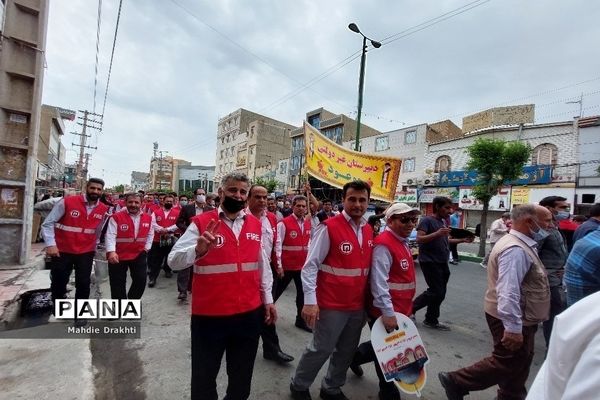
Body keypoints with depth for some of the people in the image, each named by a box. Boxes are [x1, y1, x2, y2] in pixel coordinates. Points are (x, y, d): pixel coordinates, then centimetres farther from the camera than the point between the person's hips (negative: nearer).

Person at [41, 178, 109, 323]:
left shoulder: (104, 209, -3)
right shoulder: (67, 202, -15)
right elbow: (47, 223, -10)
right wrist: (50, 244, -17)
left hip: (86, 252, 2)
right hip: (62, 251, -2)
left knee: (83, 283, 6)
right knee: (58, 283, 14)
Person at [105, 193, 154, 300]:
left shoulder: (148, 218, -1)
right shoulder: (116, 217, -12)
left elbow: (150, 234, 12)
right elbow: (110, 235, -19)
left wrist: (147, 247, 4)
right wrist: (111, 252, -31)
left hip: (139, 255, 3)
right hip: (118, 255, -3)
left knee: (141, 280, 5)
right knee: (118, 283, 8)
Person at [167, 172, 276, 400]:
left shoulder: (256, 225, 3)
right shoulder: (201, 223, -9)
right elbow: (173, 260, -14)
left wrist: (268, 299, 10)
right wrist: (198, 250, -34)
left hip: (250, 313, 4)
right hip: (209, 315, -3)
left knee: (242, 375, 24)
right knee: (204, 375, 19)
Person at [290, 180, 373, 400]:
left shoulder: (368, 230, 3)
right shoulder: (329, 227, -18)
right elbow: (310, 266, -17)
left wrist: (368, 298, 14)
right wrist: (310, 301, -21)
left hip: (358, 304, 7)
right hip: (331, 304, -6)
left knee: (347, 351, 20)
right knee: (322, 349, 8)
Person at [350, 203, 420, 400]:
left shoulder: (402, 242, 10)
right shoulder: (384, 244, -22)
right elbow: (379, 282, -28)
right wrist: (388, 312, -28)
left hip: (401, 309, 10)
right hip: (385, 311, -10)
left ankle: (354, 356, 44)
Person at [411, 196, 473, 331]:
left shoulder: (443, 221, 14)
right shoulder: (427, 220, -13)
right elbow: (419, 239, -24)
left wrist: (462, 240, 11)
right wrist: (436, 233, -36)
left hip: (442, 263, 9)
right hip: (430, 262, -9)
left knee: (440, 293, 11)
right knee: (436, 292, -7)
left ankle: (431, 320, 24)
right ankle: (410, 308, 11)